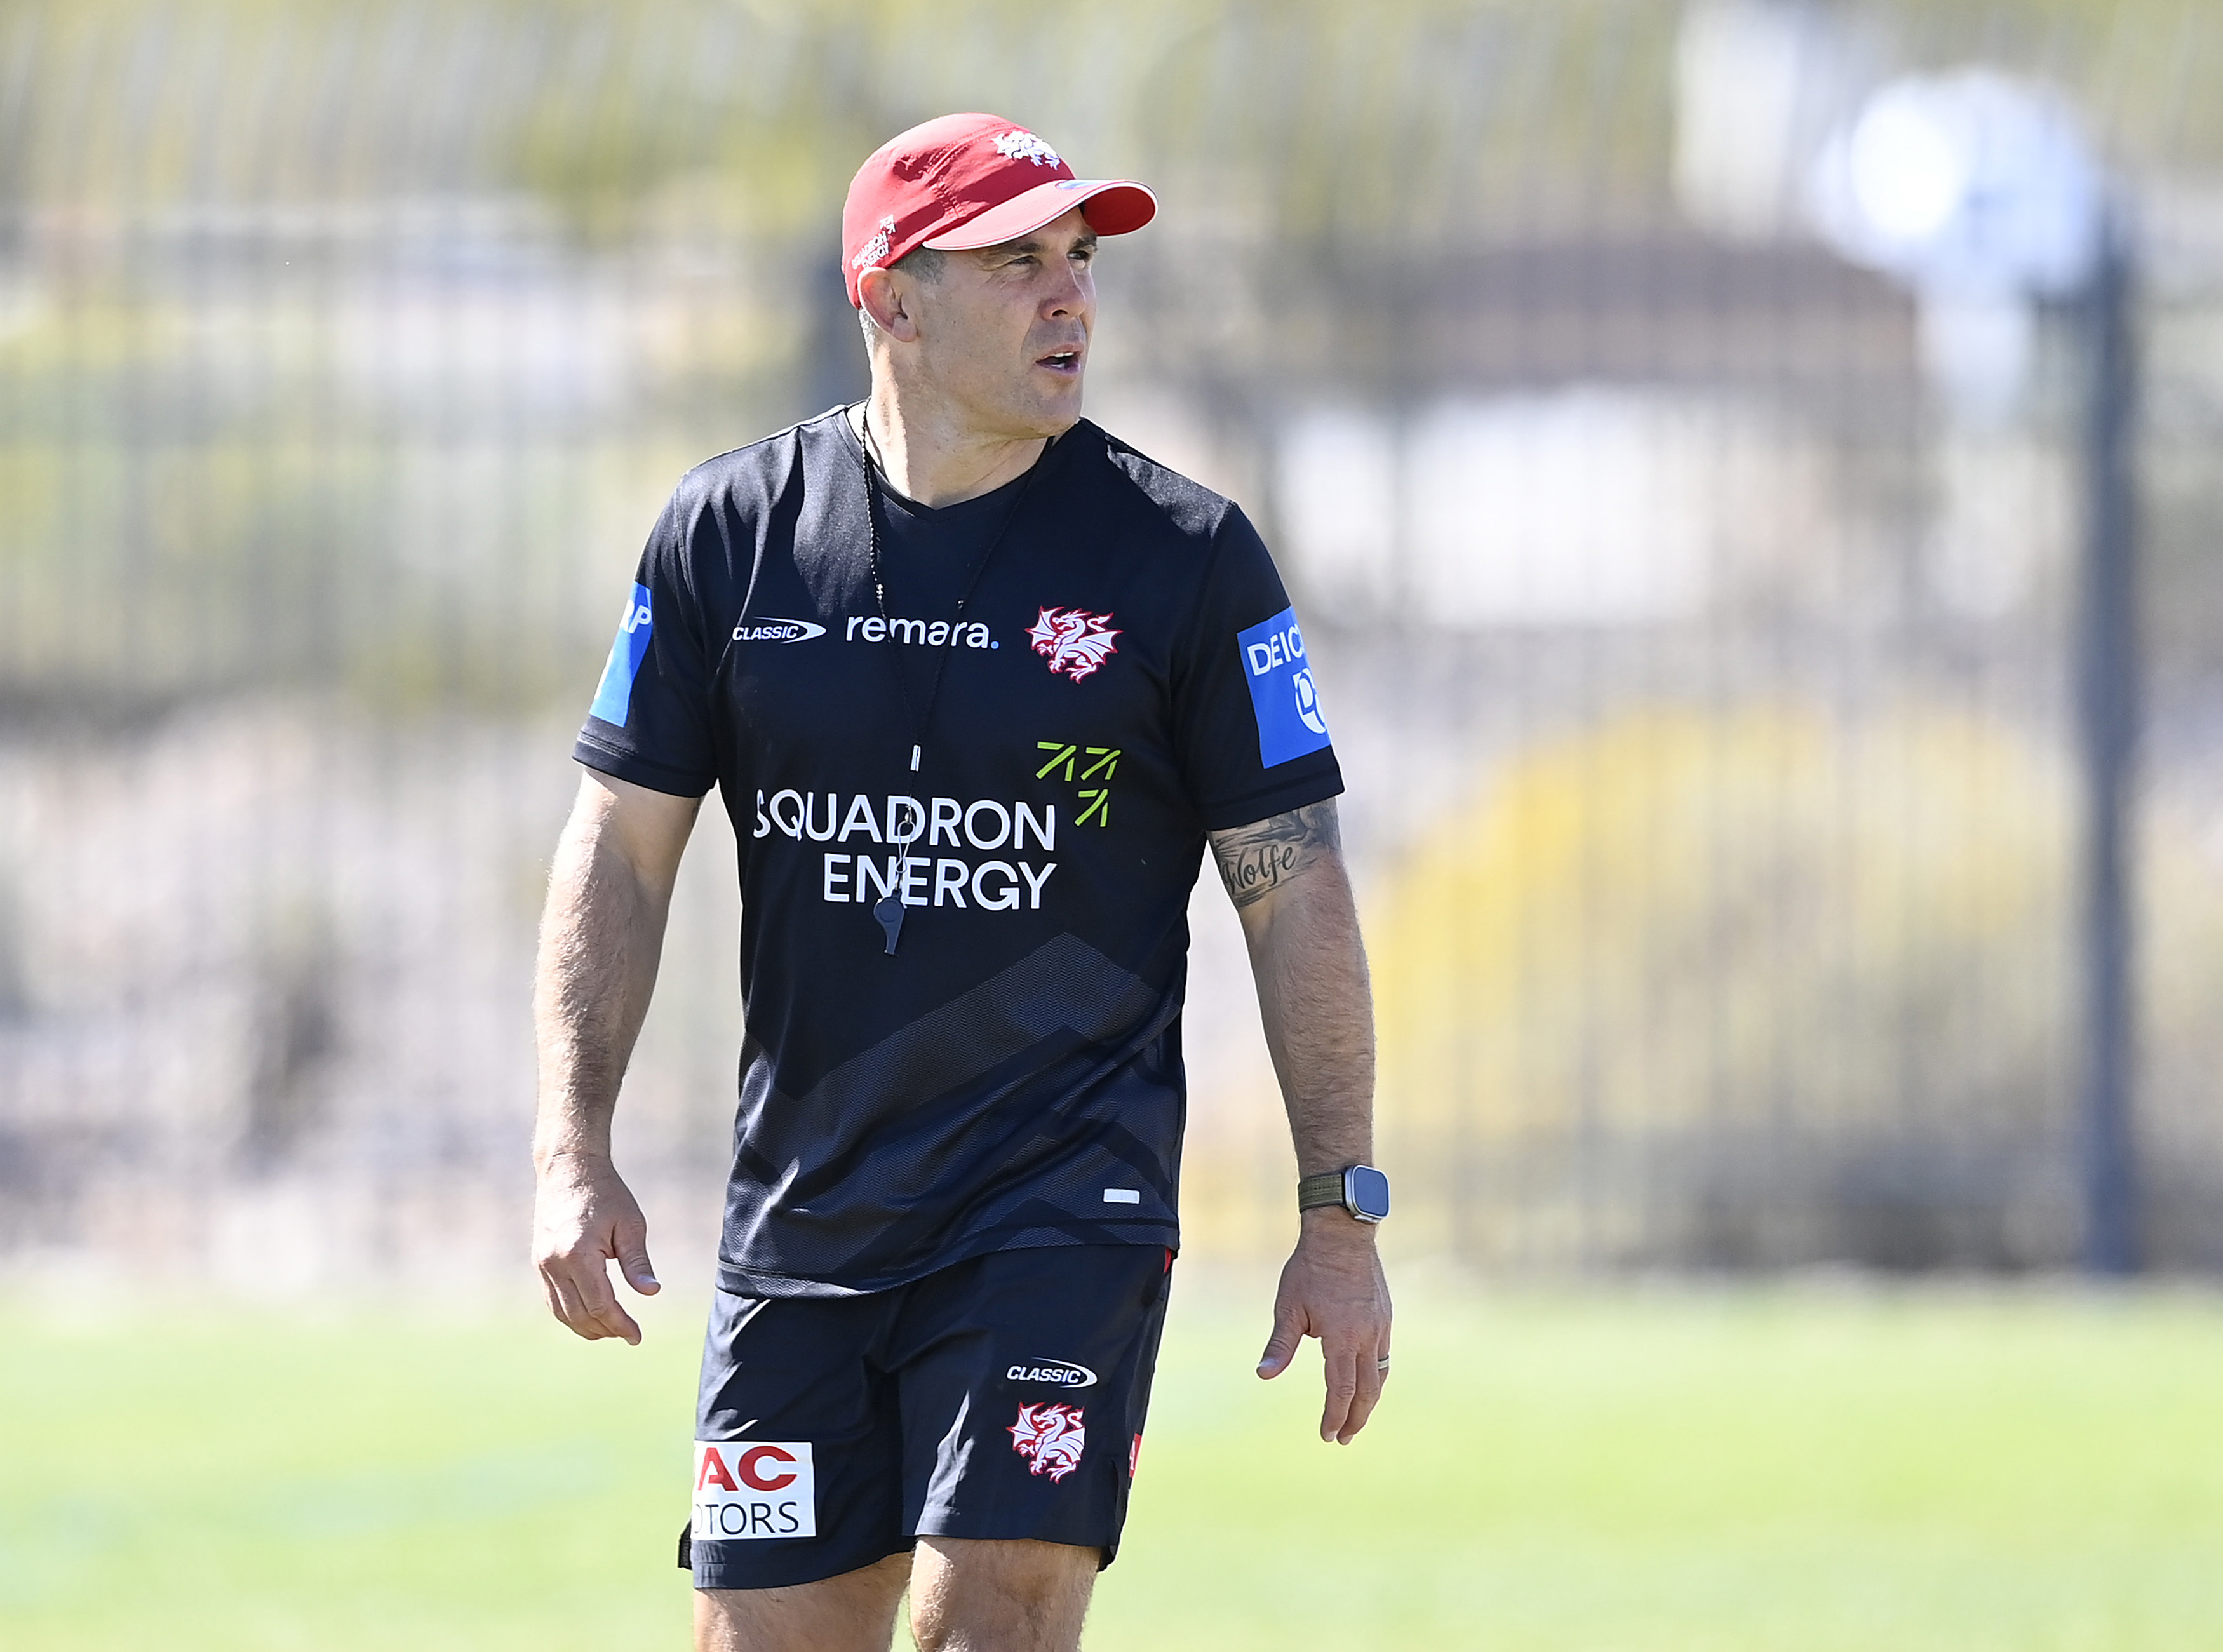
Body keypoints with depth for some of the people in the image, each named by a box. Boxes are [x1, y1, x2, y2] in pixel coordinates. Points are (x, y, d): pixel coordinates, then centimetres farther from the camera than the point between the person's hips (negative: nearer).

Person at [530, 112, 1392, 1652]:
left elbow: (1295, 887, 0)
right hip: (800, 1220, 3)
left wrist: (1343, 1211, -3)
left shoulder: (1183, 555, -3)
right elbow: (622, 848, 7)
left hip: (1068, 1215, -3)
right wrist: (573, 1151, -4)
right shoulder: (730, 532, 3)